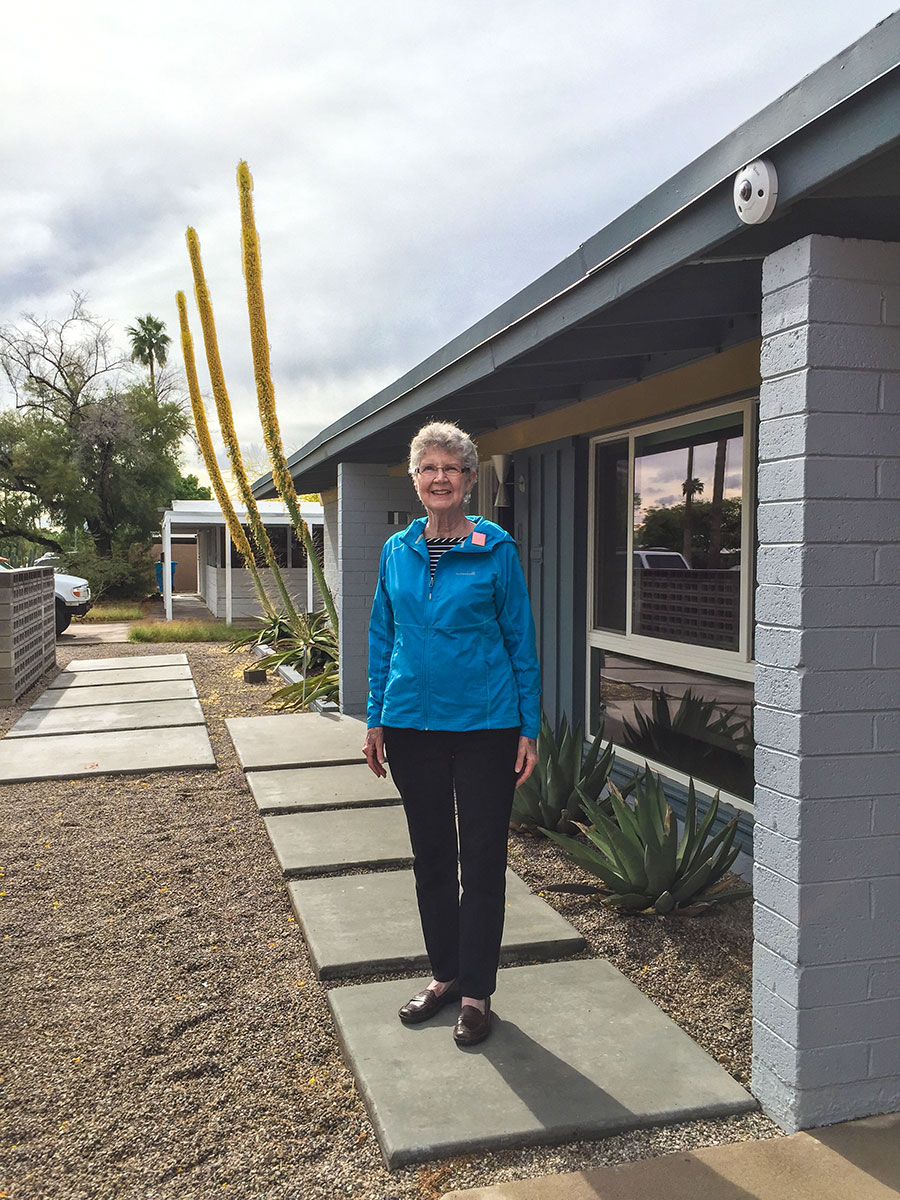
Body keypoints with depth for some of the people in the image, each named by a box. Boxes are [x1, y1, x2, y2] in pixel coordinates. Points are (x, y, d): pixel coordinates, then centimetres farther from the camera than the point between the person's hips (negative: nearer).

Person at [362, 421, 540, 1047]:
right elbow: (384, 638, 11)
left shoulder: (496, 550, -5)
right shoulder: (397, 552, 5)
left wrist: (529, 728, -5)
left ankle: (476, 992, 20)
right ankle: (444, 975, 32)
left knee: (482, 861, 5)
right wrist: (376, 720, 8)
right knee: (431, 857, 15)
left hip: (485, 725, -3)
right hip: (413, 724, 4)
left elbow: (521, 639, -2)